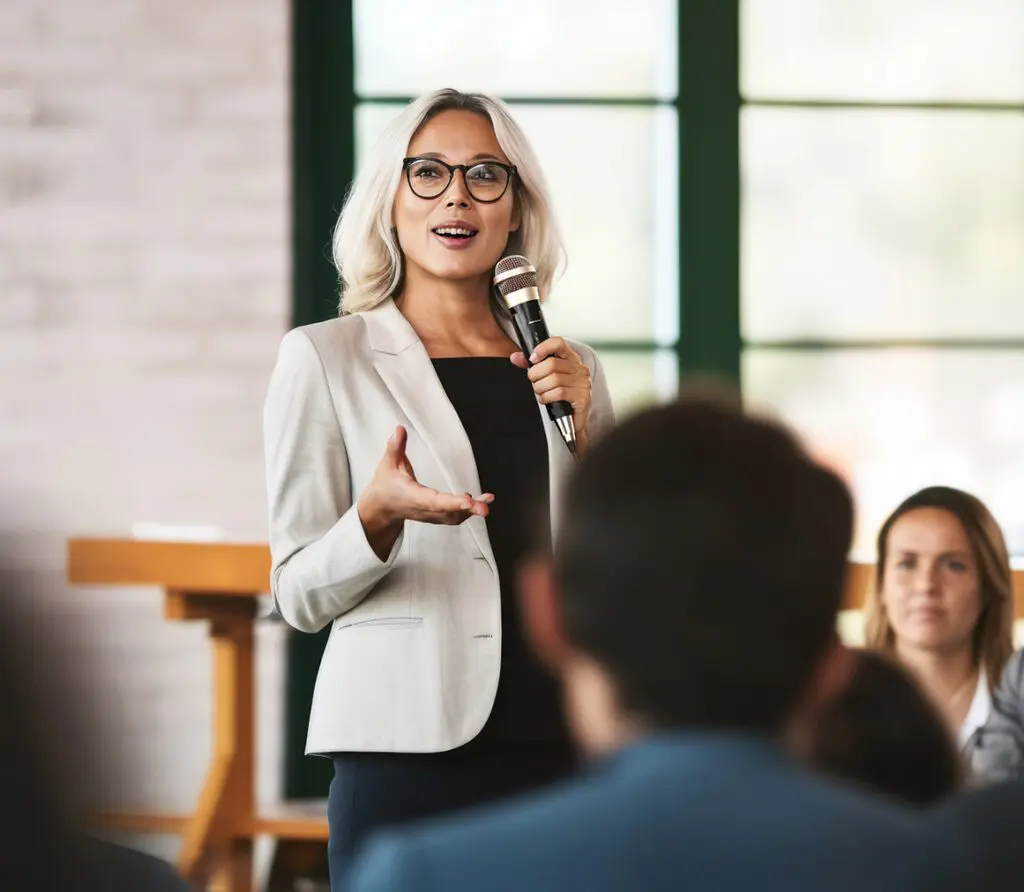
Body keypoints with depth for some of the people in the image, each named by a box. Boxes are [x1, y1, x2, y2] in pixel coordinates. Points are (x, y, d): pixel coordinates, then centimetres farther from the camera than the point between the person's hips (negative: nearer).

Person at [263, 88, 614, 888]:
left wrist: (585, 428, 0)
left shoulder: (573, 368, 13)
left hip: (563, 752, 3)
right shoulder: (325, 358, 2)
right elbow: (301, 595, 0)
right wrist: (376, 518, -20)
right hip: (409, 754, -3)